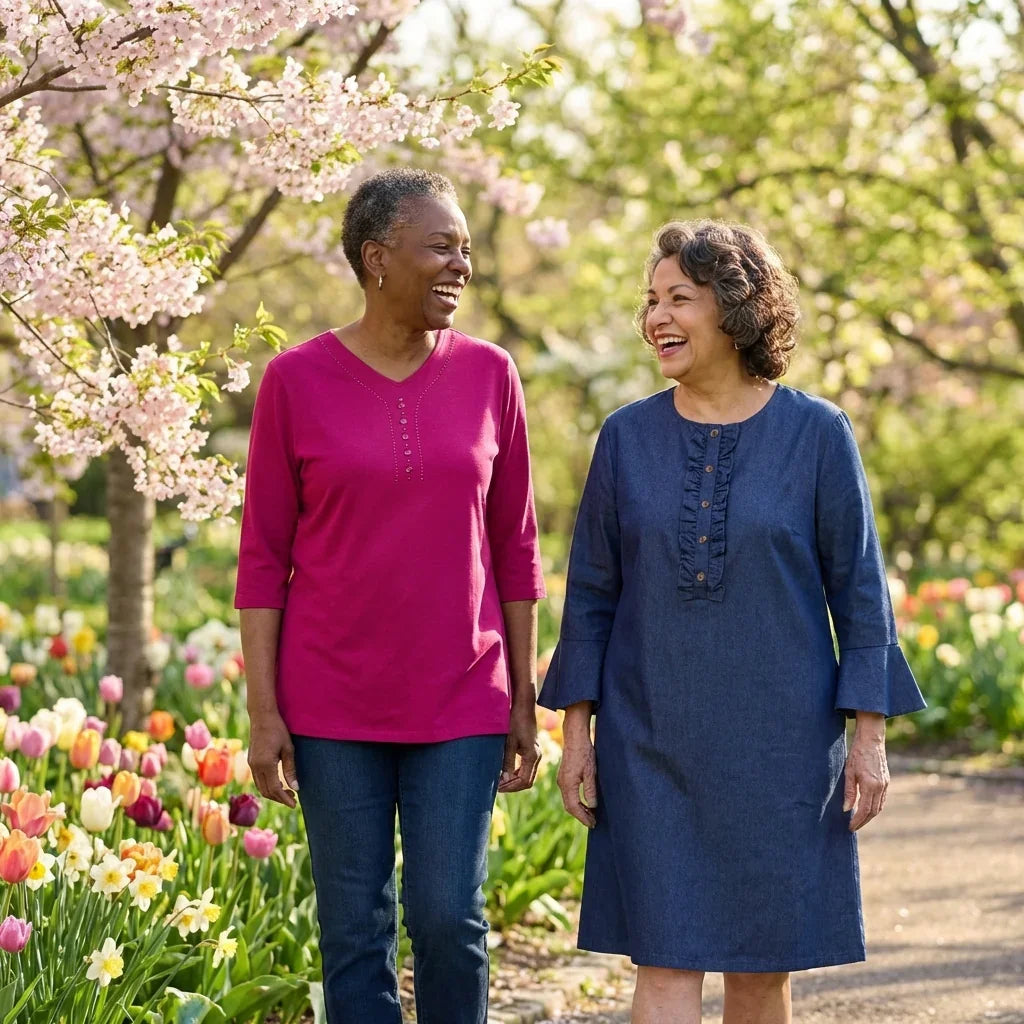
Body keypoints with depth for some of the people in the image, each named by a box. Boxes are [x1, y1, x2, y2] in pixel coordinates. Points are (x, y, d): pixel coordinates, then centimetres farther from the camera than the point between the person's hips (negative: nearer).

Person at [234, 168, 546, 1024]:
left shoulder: (488, 375, 2)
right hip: (335, 706, -1)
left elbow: (514, 545, 7)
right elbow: (264, 554, 0)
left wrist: (524, 699, 5)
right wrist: (264, 712, -5)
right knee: (354, 928, 4)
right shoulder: (297, 381, -3)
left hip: (459, 701, 1)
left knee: (449, 919, -2)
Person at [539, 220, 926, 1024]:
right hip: (652, 746, 1)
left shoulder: (817, 434, -3)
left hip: (780, 744, -1)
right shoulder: (628, 438, 2)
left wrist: (870, 734, -5)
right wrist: (576, 728, 1)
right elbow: (592, 591, 6)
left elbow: (859, 589, -1)